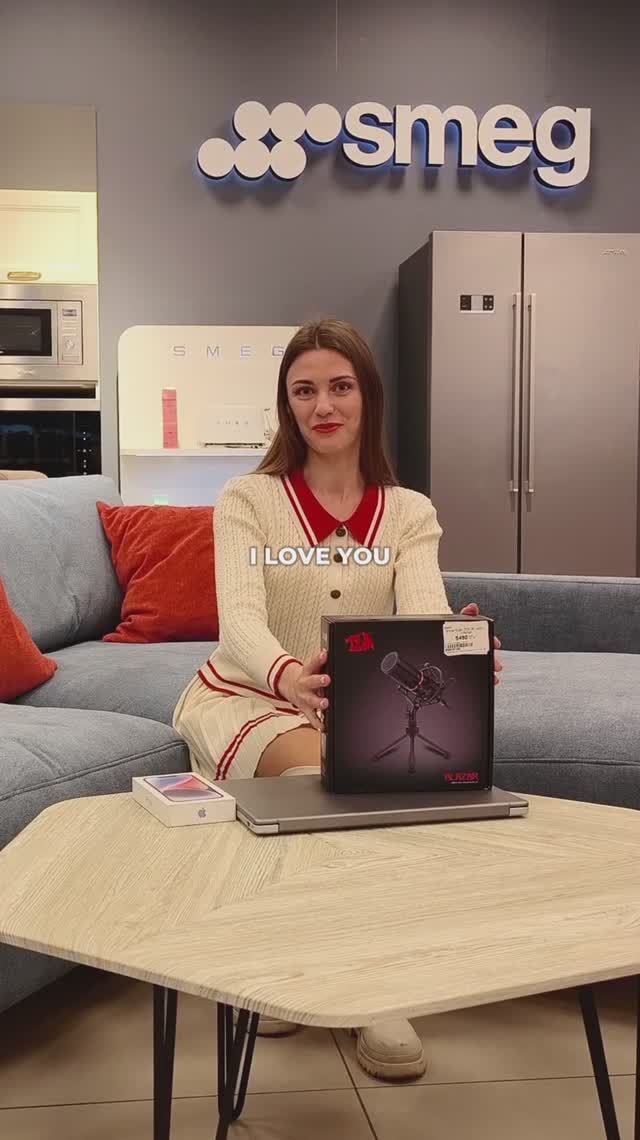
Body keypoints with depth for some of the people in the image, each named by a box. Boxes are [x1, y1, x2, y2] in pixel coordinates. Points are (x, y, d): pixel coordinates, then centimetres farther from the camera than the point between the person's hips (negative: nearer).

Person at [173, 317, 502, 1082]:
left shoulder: (410, 513, 1)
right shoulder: (246, 500, -7)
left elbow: (426, 616, -19)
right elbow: (238, 618, -24)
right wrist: (286, 675, -49)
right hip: (247, 696, -2)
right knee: (317, 765, -35)